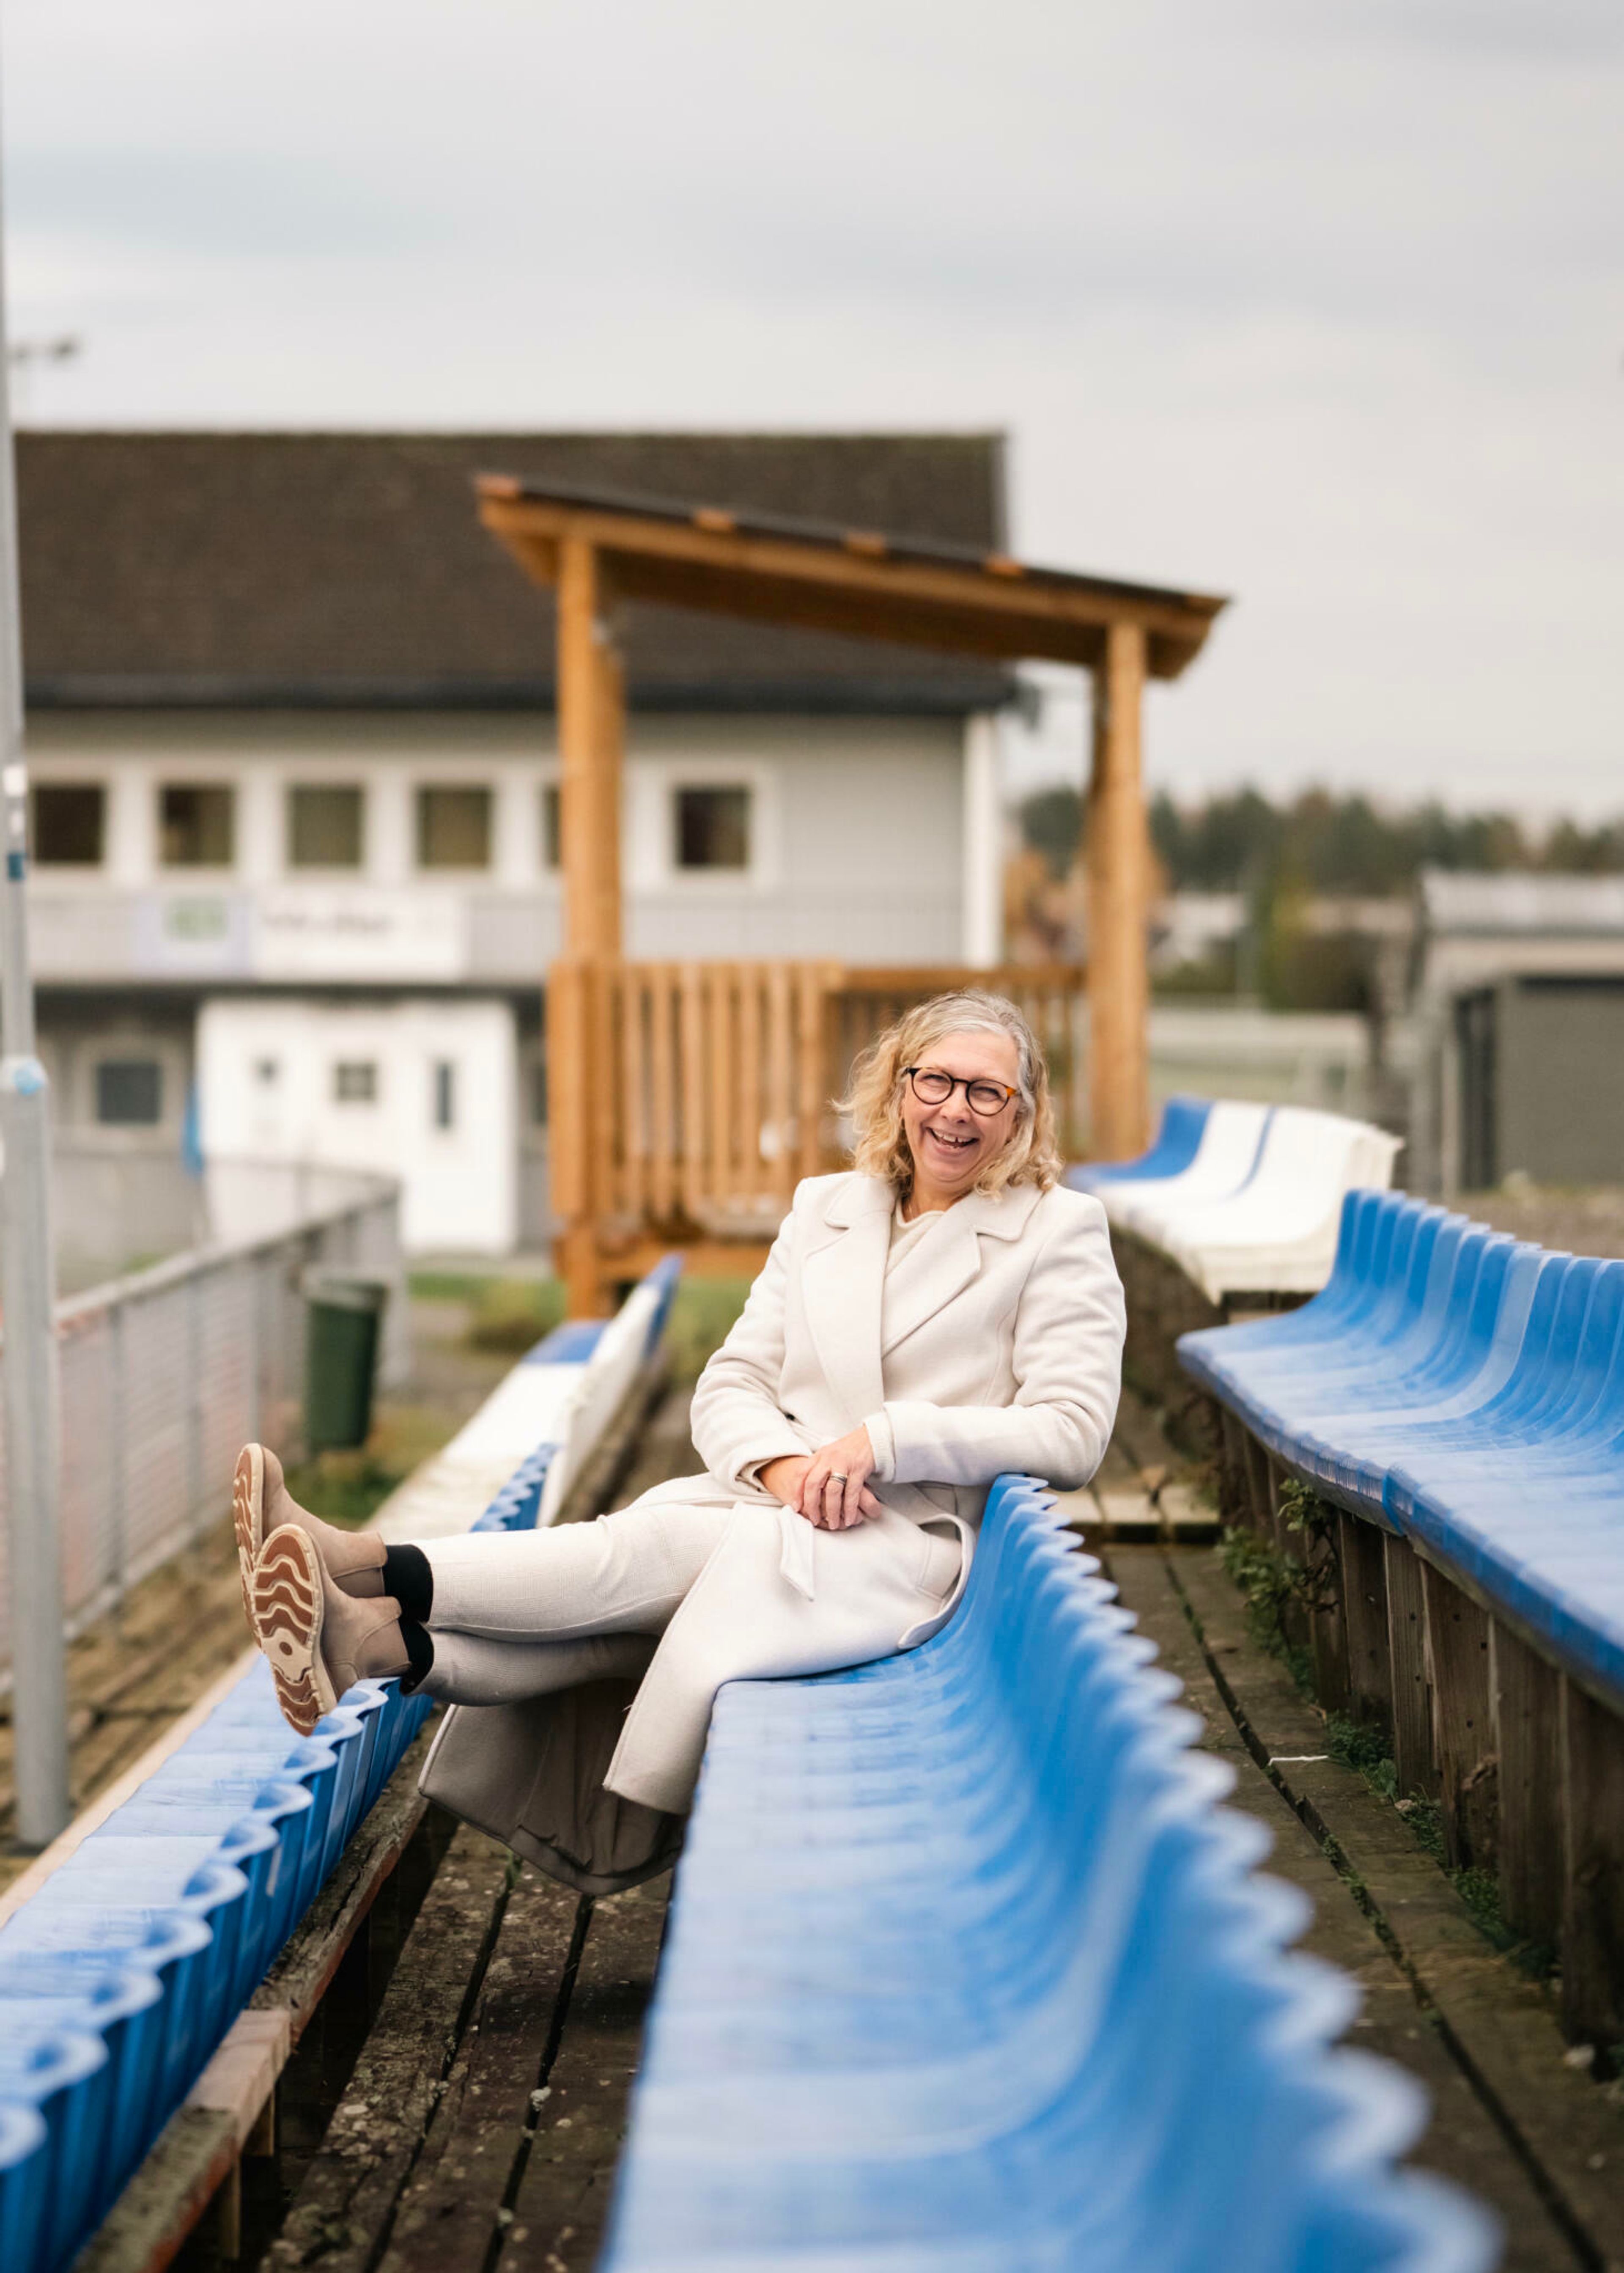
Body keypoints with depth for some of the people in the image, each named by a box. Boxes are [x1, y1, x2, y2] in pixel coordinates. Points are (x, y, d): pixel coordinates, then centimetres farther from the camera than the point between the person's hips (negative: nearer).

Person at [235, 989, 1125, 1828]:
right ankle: (397, 1649, -53)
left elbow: (1072, 1431, -7)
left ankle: (386, 1574, -41)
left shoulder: (1059, 1231, 3)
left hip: (910, 1543, -4)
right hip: (775, 1511, 4)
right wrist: (782, 1463, -12)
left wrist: (884, 1439, -17)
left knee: (660, 1545, -30)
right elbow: (728, 1386, 12)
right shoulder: (823, 1209, 18)